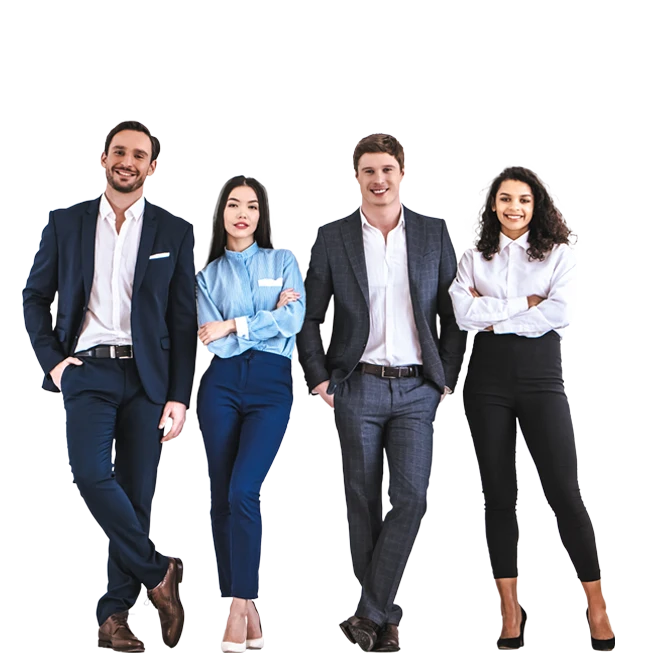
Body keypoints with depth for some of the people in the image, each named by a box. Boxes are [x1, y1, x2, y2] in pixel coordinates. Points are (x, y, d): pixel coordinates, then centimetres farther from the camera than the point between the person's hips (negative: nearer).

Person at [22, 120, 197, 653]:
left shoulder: (173, 232, 7)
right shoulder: (66, 223, 9)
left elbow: (184, 322, 5)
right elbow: (35, 296, 13)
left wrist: (179, 396, -1)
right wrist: (52, 359, -1)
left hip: (147, 376, 0)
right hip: (87, 370, 0)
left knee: (136, 493, 0)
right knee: (92, 474, -20)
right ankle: (158, 573, -1)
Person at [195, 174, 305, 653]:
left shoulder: (283, 262, 10)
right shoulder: (209, 274, 12)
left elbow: (293, 320, -7)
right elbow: (213, 341, -1)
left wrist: (233, 326, -7)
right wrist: (269, 319, -4)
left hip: (271, 385, -2)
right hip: (222, 385, 2)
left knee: (243, 491, -17)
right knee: (222, 497, 0)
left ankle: (240, 608, -12)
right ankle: (247, 612, 7)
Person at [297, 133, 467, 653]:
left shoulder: (434, 234, 7)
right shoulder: (333, 238, 4)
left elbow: (453, 314, 9)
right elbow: (309, 315, 8)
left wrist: (448, 378, 3)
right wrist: (320, 380, 0)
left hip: (417, 389, 0)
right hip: (358, 388, 0)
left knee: (411, 496, -10)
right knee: (363, 501, 3)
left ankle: (371, 612, -2)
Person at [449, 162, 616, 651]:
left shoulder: (558, 254, 5)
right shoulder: (474, 258, 9)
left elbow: (562, 313, -11)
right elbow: (465, 314, -7)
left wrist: (494, 316, -8)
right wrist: (524, 305, -10)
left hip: (541, 376, -2)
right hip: (488, 380, 2)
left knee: (564, 492, -6)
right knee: (499, 495, 4)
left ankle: (598, 610, 1)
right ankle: (511, 614, 9)